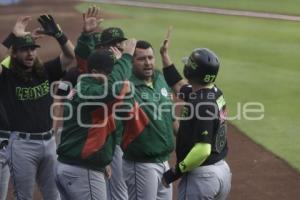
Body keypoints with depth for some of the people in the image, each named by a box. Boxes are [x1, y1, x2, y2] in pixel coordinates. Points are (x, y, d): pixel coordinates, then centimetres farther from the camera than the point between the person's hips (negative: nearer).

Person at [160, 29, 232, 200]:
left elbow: (202, 150, -29)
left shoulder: (200, 104, -24)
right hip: (223, 171, 9)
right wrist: (165, 54, 28)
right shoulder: (216, 93, 4)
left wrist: (175, 173, -20)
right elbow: (179, 85, 23)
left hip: (201, 176, -9)